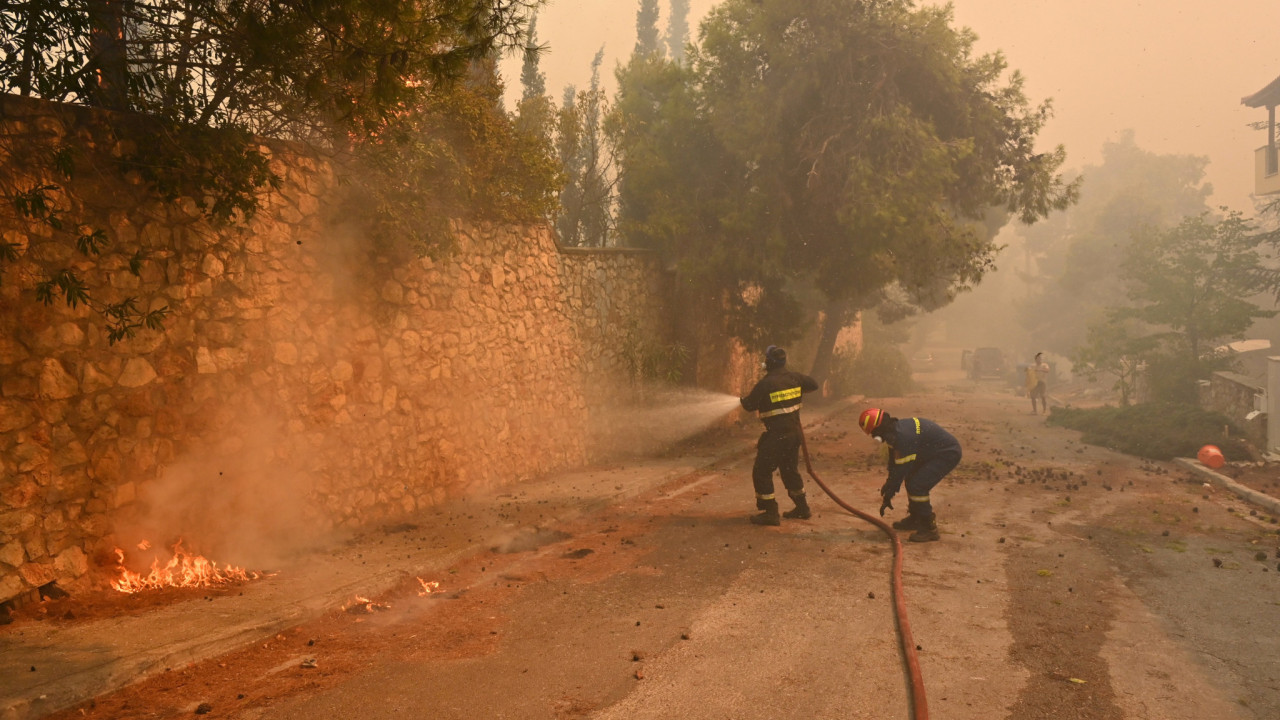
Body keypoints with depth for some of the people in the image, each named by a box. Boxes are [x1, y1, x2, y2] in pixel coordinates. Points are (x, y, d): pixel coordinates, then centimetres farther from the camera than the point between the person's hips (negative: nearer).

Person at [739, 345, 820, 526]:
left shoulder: (765, 384, -17)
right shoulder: (794, 378, 1)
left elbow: (750, 406, -6)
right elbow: (813, 384, 18)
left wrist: (743, 400, 16)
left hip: (776, 436, -7)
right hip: (794, 432, 8)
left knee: (762, 472, 2)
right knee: (790, 470, 23)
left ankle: (770, 513, 1)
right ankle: (802, 508, 32)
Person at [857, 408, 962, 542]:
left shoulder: (904, 437, -29)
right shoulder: (896, 429, 1)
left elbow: (900, 470, -23)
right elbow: (894, 462, 14)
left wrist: (888, 496, -13)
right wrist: (888, 485, 19)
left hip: (948, 454, -10)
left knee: (917, 486, -17)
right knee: (911, 479, 16)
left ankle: (929, 529, -7)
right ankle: (915, 518, 30)